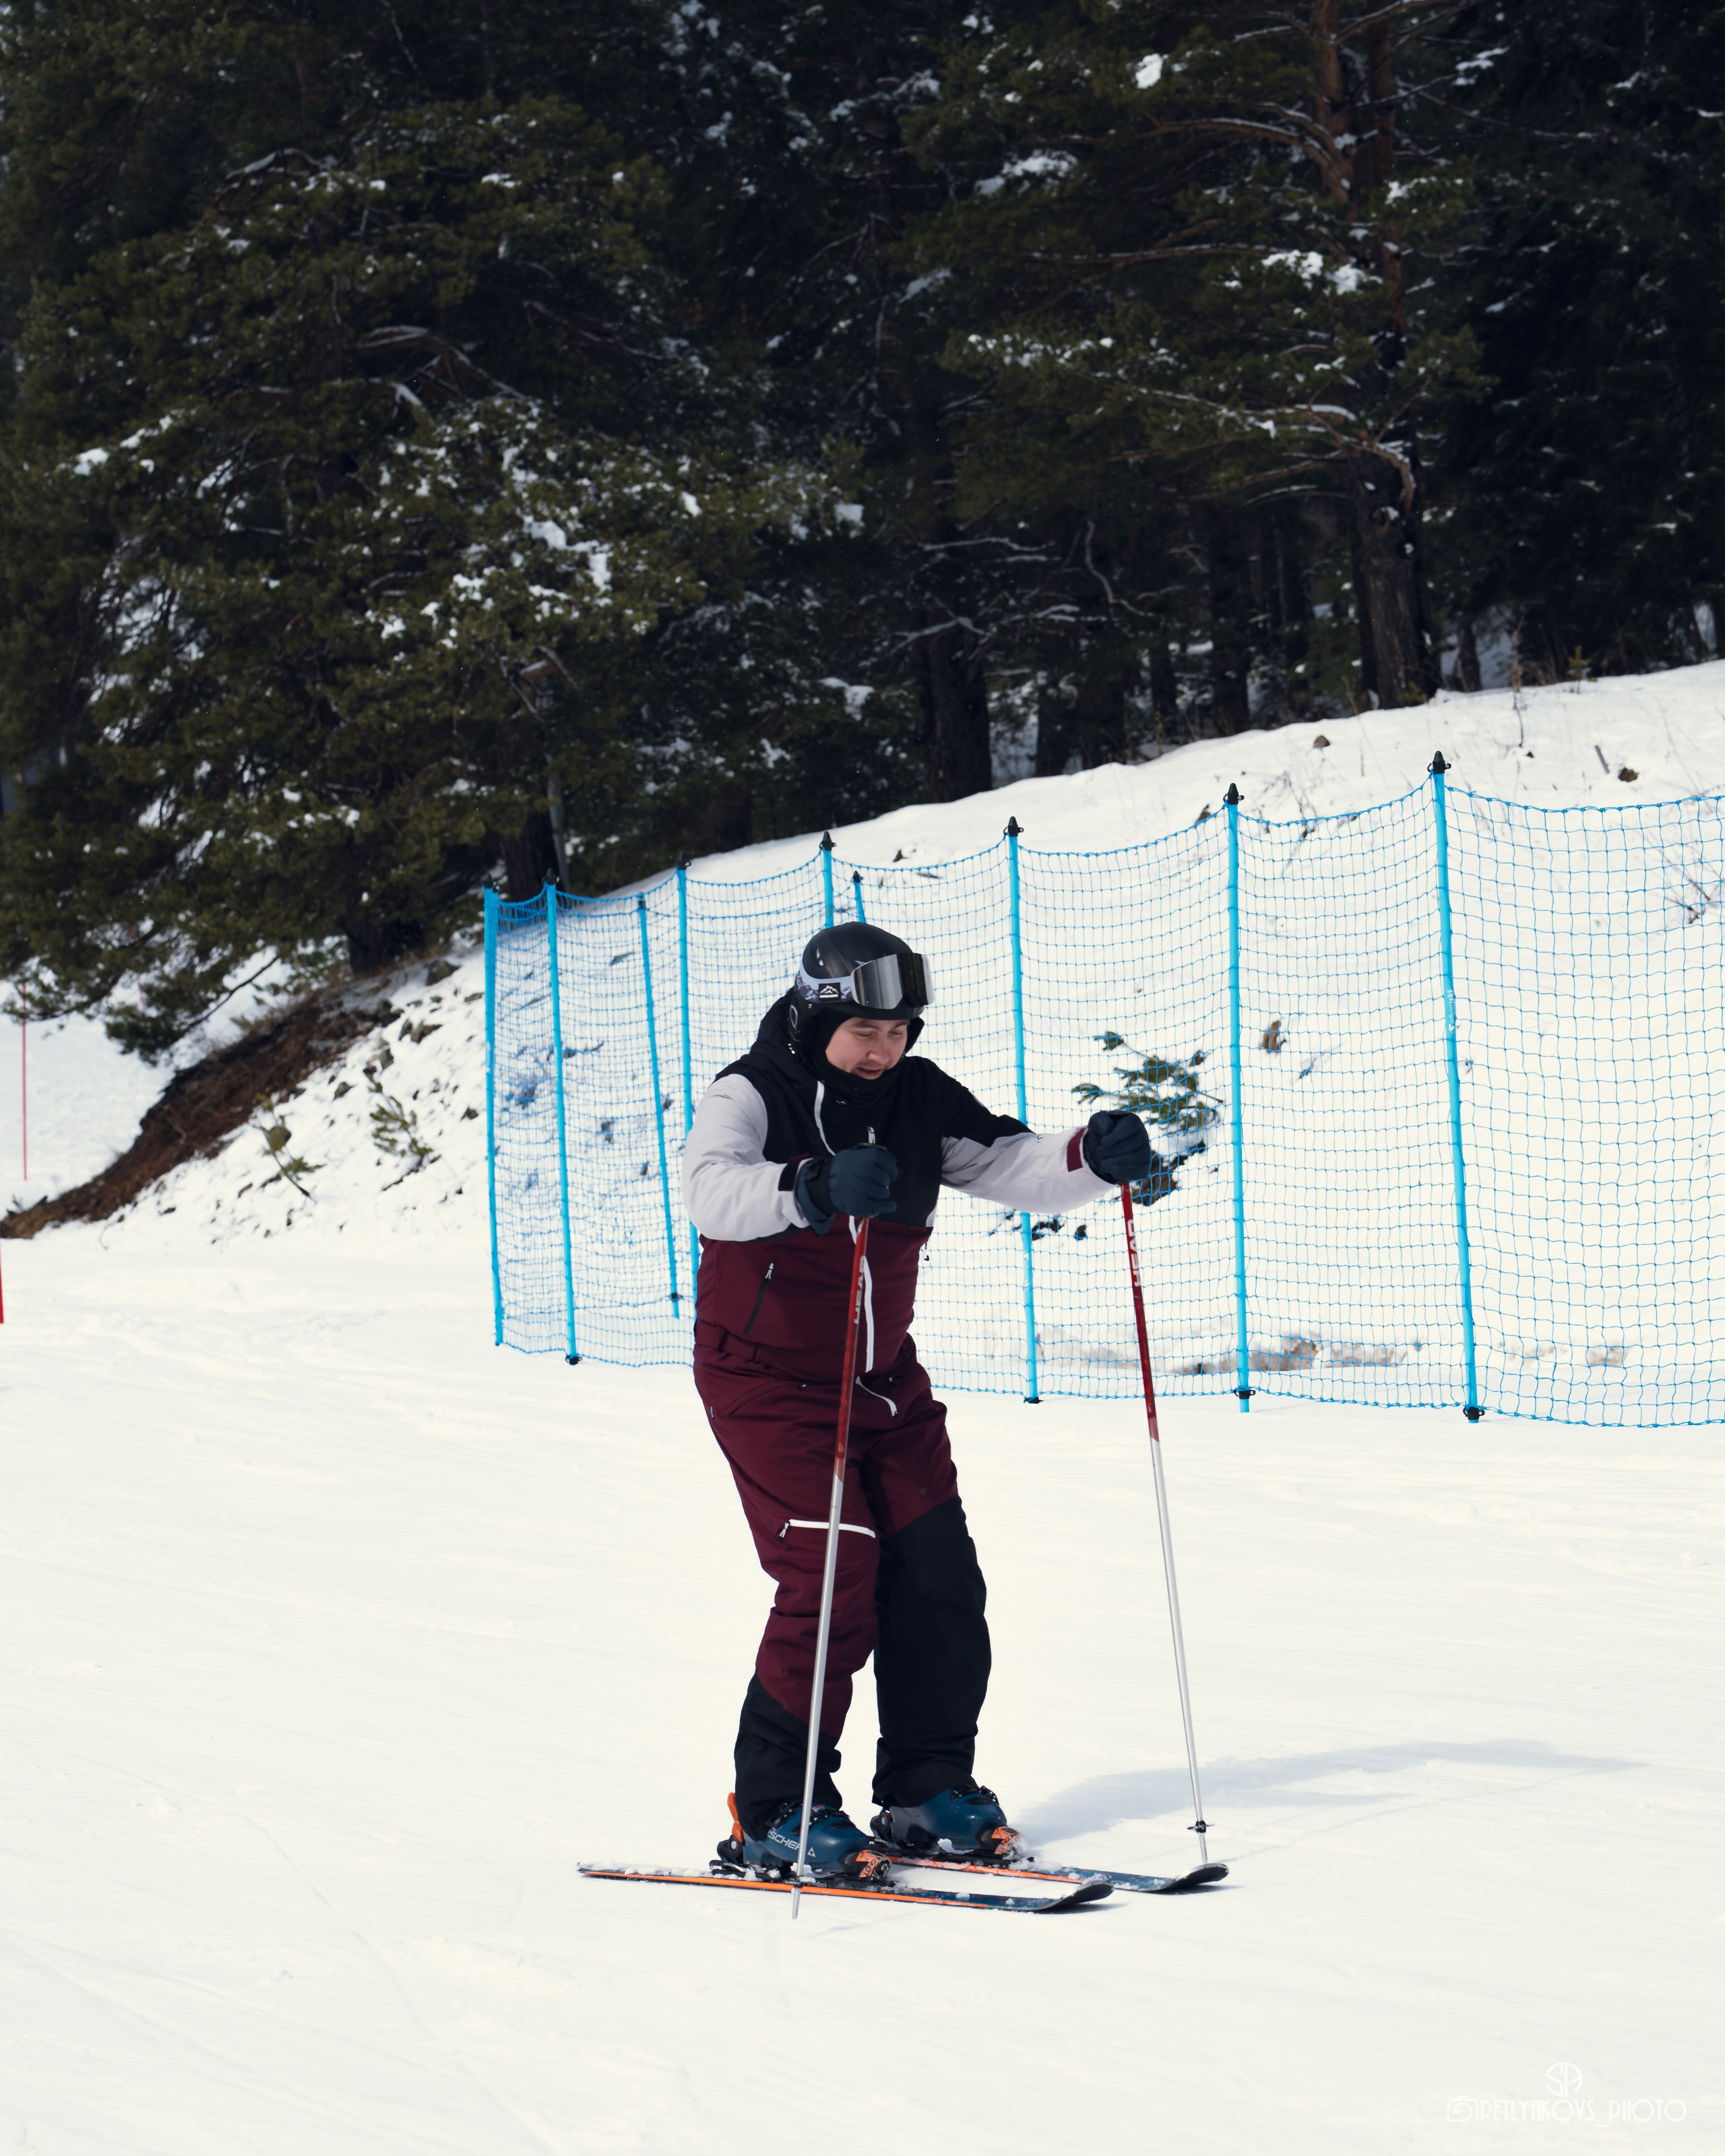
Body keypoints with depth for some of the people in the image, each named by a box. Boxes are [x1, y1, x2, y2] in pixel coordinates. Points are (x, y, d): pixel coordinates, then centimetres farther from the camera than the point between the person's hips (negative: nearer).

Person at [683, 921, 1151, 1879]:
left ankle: (927, 1792, 14)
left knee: (937, 1574, 0)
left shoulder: (920, 1099, 0)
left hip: (882, 1375, 6)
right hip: (768, 1378, -6)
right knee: (833, 1573, -16)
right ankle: (774, 1813, -6)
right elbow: (711, 1189, -36)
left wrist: (1092, 1156, -24)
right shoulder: (751, 1096, -16)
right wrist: (817, 1186, -54)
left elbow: (1011, 1165, -2)